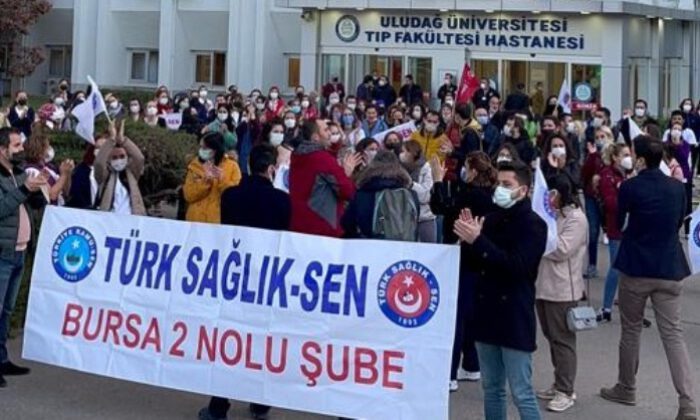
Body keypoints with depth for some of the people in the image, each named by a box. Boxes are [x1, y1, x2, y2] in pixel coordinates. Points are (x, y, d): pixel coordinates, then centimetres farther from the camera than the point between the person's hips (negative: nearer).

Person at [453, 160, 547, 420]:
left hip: (514, 318, -7)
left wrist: (478, 240, -23)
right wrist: (468, 240, -7)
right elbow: (472, 263, 13)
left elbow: (516, 266, -21)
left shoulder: (533, 224, -9)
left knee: (521, 393, -5)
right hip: (487, 313, 7)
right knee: (491, 389, 13)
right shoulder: (493, 218, 10)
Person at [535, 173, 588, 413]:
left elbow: (561, 250, -19)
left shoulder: (576, 218, -10)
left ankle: (565, 391, 3)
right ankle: (559, 385, 23)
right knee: (552, 337, 14)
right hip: (543, 285, 9)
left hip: (562, 289, -8)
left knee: (562, 339, -3)